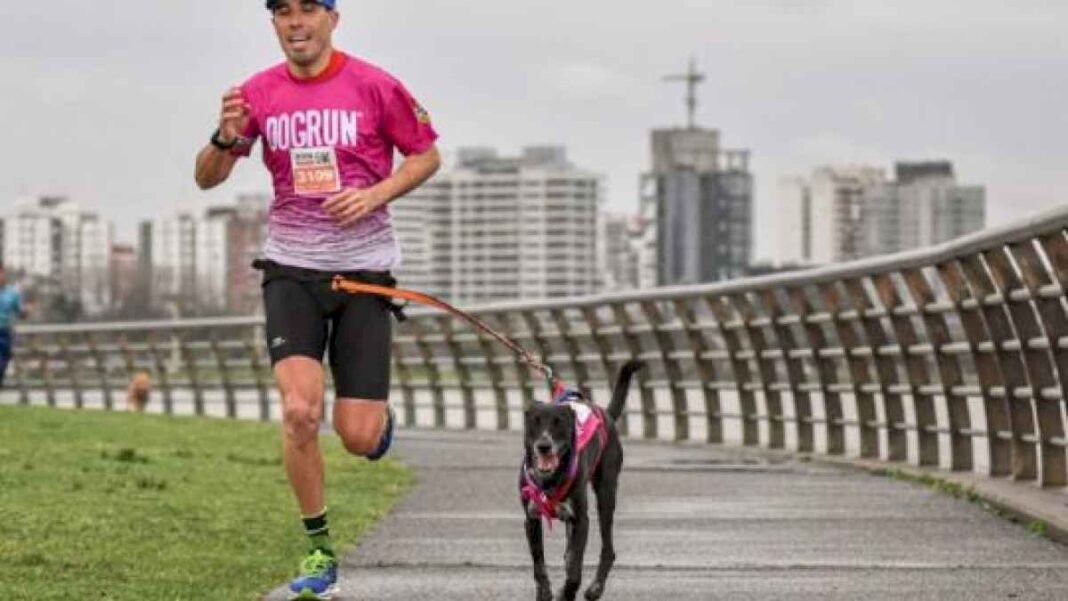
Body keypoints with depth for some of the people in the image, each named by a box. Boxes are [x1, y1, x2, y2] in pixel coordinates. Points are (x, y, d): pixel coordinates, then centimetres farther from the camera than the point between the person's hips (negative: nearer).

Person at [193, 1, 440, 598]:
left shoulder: (374, 86, -6)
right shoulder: (259, 93, 1)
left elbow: (427, 155, 5)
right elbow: (207, 178, 6)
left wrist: (376, 194, -12)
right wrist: (227, 138, -16)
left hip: (364, 271, -1)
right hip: (293, 270, 1)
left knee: (359, 437, -6)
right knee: (300, 411, -19)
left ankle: (379, 410, 35)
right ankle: (320, 550, -1)